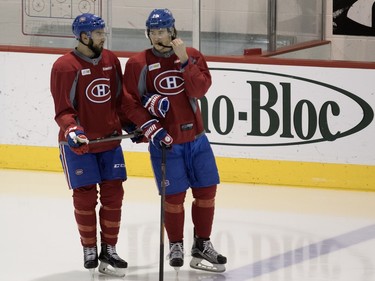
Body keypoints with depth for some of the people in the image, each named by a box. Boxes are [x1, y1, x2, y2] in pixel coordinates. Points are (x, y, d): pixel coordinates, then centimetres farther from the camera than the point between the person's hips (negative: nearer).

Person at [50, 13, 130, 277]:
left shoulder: (111, 60, 4)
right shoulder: (64, 66, -15)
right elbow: (62, 109, -16)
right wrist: (72, 130, -31)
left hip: (109, 140, 5)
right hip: (79, 144, -5)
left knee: (113, 194, 4)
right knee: (85, 196, 1)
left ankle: (109, 251, 13)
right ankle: (89, 250, 17)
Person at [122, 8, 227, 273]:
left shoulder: (192, 56, 1)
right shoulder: (138, 64, -5)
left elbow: (199, 89, -12)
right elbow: (130, 103, -5)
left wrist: (184, 60, -20)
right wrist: (149, 127, -16)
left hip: (195, 138, 3)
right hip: (165, 141, -3)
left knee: (206, 190, 6)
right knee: (174, 196, 0)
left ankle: (202, 245, 21)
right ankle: (176, 246, 20)